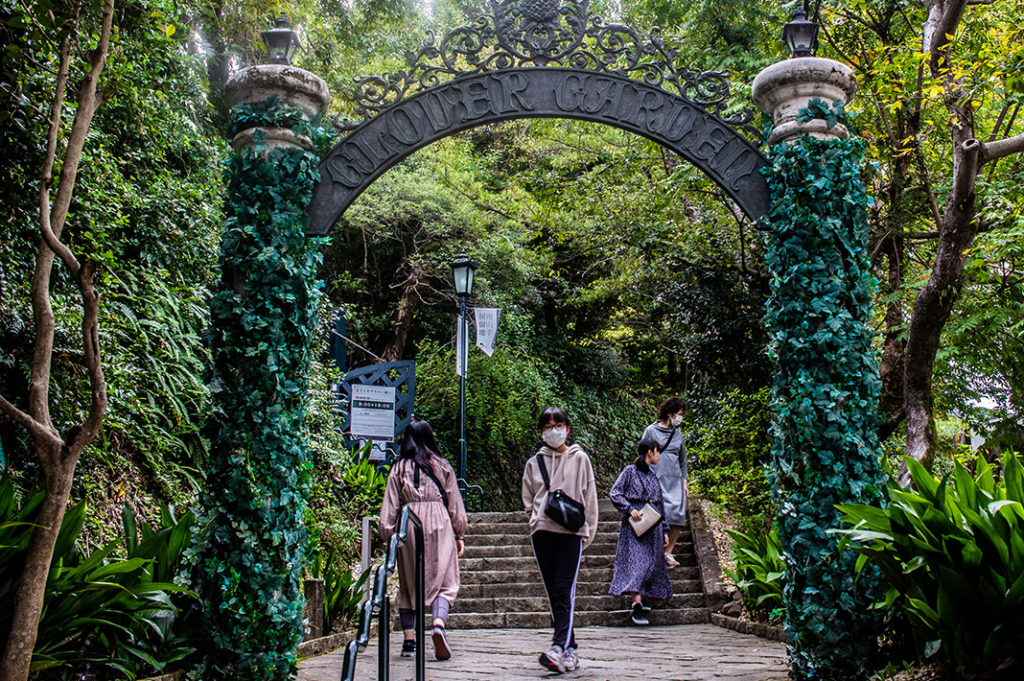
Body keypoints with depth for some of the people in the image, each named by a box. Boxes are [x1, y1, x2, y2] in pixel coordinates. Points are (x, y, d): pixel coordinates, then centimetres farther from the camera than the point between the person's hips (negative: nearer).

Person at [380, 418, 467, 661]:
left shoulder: (399, 468, 6)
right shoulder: (442, 467, 6)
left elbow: (390, 507, 2)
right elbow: (455, 505, 8)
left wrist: (389, 537, 7)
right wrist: (459, 535, 15)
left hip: (408, 529, 1)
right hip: (438, 527, -1)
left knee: (408, 584, 10)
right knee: (444, 581, 1)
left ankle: (409, 640, 7)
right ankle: (439, 624, -24)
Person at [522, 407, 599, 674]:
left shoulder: (579, 459, 8)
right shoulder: (534, 463, 14)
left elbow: (590, 498, 8)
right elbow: (528, 499, 19)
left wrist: (587, 533, 3)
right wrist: (539, 516, 1)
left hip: (572, 532, -3)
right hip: (541, 531, 3)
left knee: (564, 591, -13)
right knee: (553, 592, 5)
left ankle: (559, 648, -21)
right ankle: (570, 650, 12)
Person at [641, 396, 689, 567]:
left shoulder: (677, 434, 15)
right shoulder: (651, 431, 0)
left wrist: (684, 480, 16)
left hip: (675, 481, 5)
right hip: (657, 480, -5)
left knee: (678, 517, -3)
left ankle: (668, 553, 8)